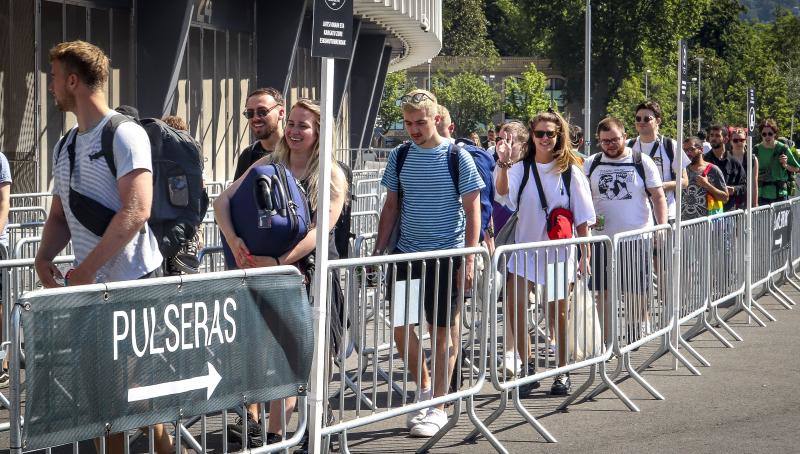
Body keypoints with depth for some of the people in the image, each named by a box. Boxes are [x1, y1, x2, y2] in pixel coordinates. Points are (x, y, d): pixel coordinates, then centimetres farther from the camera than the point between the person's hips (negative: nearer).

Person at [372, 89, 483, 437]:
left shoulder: (457, 157, -6)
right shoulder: (399, 156, 5)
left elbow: (472, 210, -5)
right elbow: (392, 206, 12)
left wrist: (469, 260, -11)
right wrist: (378, 250, 5)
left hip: (447, 255, -4)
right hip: (406, 253, 4)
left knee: (443, 330, 2)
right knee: (400, 324, 3)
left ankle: (438, 406, 10)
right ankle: (423, 388, 25)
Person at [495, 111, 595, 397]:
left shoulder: (570, 171, -1)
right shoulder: (521, 168, 1)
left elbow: (582, 219, 0)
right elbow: (503, 191, -21)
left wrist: (585, 256, -4)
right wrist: (503, 163, -38)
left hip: (559, 252, -1)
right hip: (525, 247, 1)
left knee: (559, 315, 5)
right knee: (516, 309, -9)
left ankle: (562, 373, 17)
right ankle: (528, 369, 5)